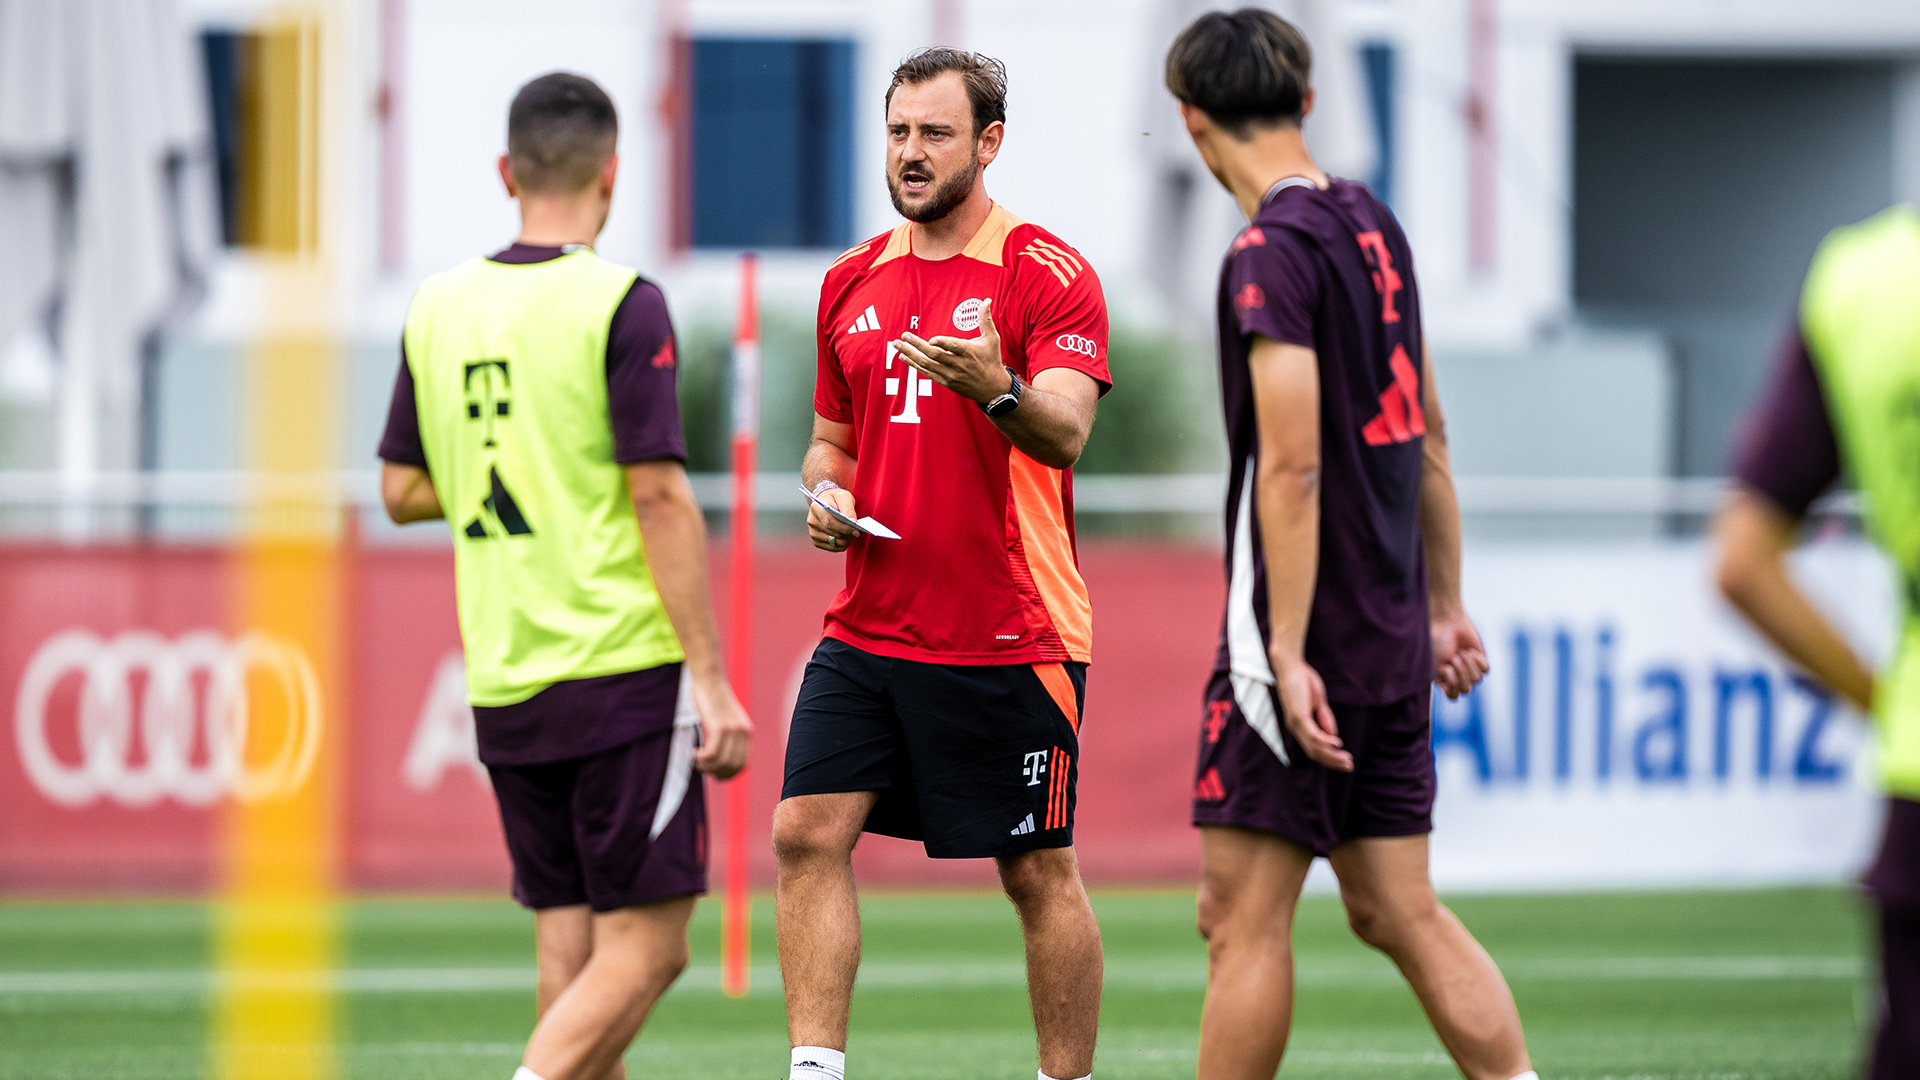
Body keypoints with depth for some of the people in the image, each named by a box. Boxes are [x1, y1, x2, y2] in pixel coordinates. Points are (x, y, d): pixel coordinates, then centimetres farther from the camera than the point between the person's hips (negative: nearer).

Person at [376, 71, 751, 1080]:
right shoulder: (621, 303, -10)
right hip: (624, 669, -6)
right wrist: (710, 677, -12)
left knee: (571, 951, 9)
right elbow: (658, 494, -14)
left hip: (502, 683, 6)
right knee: (643, 949, -5)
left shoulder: (439, 306, 8)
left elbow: (402, 489, 14)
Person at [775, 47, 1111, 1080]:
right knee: (807, 833, -8)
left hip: (1010, 643, -5)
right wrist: (827, 490, 2)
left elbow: (1066, 432, -19)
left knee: (1040, 873, 2)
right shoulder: (853, 282, 13)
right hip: (868, 633, 5)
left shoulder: (1046, 276, -6)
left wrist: (997, 391, -40)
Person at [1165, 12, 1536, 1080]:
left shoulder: (1274, 252, -14)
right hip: (1392, 636, 8)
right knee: (1398, 910, 10)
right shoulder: (1373, 222, 12)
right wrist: (1446, 606, 25)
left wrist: (1289, 655, -20)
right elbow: (1428, 436, 19)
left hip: (1306, 636, -8)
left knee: (1244, 916, -4)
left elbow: (1292, 468, -20)